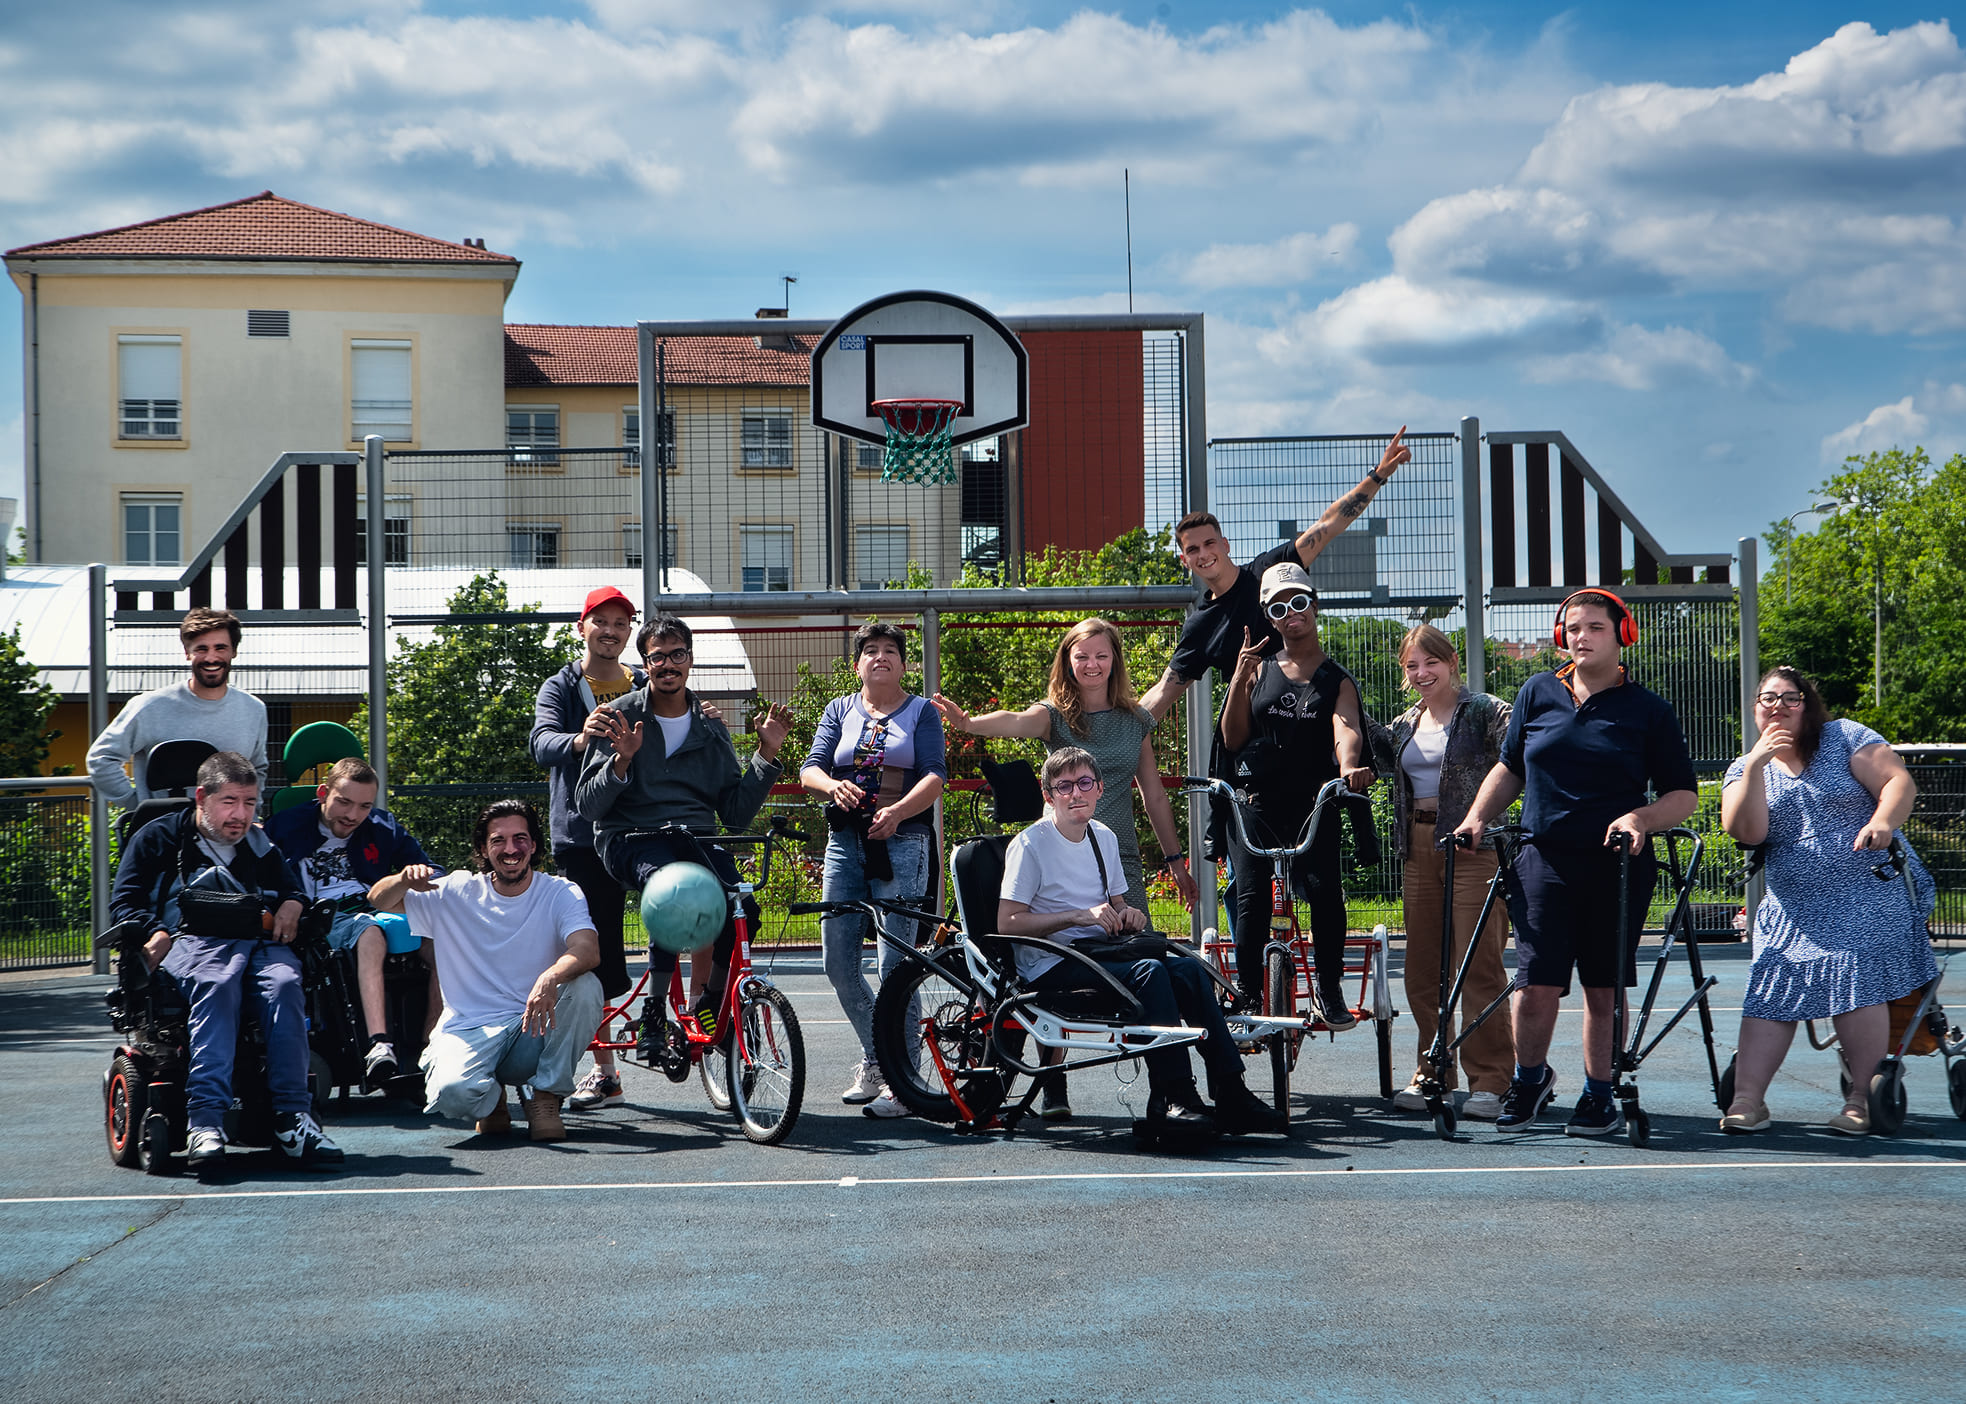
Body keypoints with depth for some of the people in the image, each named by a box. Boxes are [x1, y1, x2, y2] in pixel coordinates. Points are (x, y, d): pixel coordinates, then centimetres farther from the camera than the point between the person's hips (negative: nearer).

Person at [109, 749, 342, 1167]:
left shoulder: (260, 847, 32)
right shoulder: (159, 838, 20)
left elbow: (291, 888, 38)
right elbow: (124, 902, 13)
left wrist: (293, 904, 12)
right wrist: (153, 932, -8)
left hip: (260, 943, 3)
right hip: (193, 941, -3)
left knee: (284, 984, -34)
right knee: (216, 983, -40)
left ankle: (291, 1115, -39)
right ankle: (205, 1115, -52)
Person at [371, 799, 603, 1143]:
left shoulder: (560, 893, 0)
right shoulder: (458, 892, 5)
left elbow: (588, 950, -19)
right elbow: (378, 901, 8)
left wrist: (550, 978, -42)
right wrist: (404, 880, -17)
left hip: (533, 1030, 0)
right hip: (469, 1031, 0)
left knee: (585, 987, -29)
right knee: (452, 1092, -33)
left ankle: (544, 1097, -8)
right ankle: (491, 1100, 8)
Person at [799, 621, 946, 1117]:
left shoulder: (922, 713, 7)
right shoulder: (839, 710, 15)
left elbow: (935, 776, -6)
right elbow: (810, 769, 4)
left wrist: (897, 811, -24)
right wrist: (833, 785, -20)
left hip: (902, 842, -4)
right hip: (845, 841, 4)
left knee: (895, 965, -11)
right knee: (838, 964, 3)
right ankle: (874, 1059, 23)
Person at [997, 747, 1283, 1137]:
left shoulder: (1104, 838, 15)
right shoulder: (1030, 844, -8)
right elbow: (1007, 923, -14)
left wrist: (1127, 913, 2)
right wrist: (1080, 916, -20)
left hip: (1099, 954, 7)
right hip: (1051, 968, -7)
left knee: (1187, 969, -17)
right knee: (1148, 971, -31)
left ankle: (1230, 1093, -19)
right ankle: (1171, 1099, -32)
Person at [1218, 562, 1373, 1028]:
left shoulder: (1337, 680, 8)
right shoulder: (1259, 670, 13)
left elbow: (1346, 729, -12)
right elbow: (1233, 739, 5)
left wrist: (1349, 767, -35)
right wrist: (1240, 675, -6)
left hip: (1313, 803, -1)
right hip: (1255, 804, 1)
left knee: (1324, 887, -22)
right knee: (1251, 895, -15)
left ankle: (1330, 988, -6)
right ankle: (1248, 993, -3)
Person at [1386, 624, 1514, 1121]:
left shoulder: (1485, 711, -3)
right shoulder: (1404, 726, 17)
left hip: (1474, 844, -6)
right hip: (1419, 847, 6)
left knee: (1478, 965, -8)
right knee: (1422, 968, 8)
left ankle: (1490, 1081, -3)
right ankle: (1431, 1073, 19)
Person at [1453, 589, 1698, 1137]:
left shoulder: (1648, 710, 3)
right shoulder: (1537, 694, 9)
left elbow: (1684, 794, 4)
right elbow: (1509, 767, 20)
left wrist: (1642, 818, -15)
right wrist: (1478, 816, 6)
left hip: (1617, 866, -1)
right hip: (1545, 861, 1)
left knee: (1605, 987, 4)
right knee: (1536, 985, -6)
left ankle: (1599, 1093, 19)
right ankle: (1529, 1078, 18)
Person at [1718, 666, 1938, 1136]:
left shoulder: (1846, 738, 3)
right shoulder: (1746, 769, 11)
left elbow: (1899, 782, -6)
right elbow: (1746, 832, -6)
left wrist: (1883, 821, -26)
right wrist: (1756, 765, -14)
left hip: (1870, 897, -3)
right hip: (1794, 911, 3)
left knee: (1859, 987, -15)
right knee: (1770, 994, -7)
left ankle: (1861, 1099, -7)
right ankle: (1747, 1099, -7)